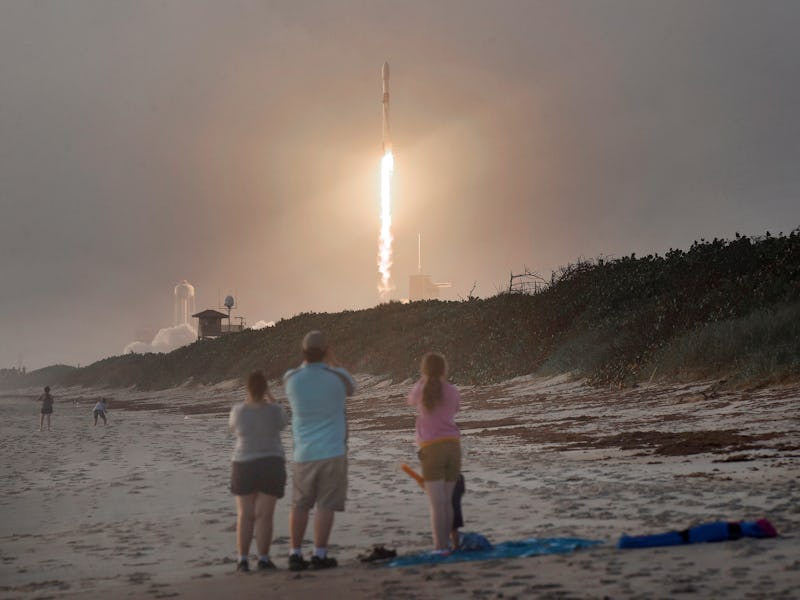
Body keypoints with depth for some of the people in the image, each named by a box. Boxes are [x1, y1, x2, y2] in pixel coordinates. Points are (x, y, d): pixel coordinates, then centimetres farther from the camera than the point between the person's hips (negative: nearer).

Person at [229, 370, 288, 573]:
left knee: (245, 515, 7)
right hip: (271, 466, -1)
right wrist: (270, 398, 17)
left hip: (244, 466, 1)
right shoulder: (275, 410, -9)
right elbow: (283, 423, 14)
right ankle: (263, 559, 0)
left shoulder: (239, 410, -8)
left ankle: (243, 559, 3)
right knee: (264, 515, 2)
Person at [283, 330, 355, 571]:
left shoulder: (290, 379, -3)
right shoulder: (337, 377, -9)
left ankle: (295, 554, 13)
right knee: (325, 506, 0)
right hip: (332, 452, -3)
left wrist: (311, 359, 19)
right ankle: (319, 555, -1)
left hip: (303, 454, 3)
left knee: (300, 505, 12)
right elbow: (351, 389, 16)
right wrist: (332, 363, 24)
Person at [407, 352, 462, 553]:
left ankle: (440, 546, -9)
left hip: (431, 449, -3)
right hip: (453, 446, 3)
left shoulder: (420, 390, 0)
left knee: (437, 502, -5)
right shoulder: (452, 391, 5)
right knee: (447, 500, 12)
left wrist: (424, 381, 26)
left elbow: (411, 400, 24)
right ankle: (445, 543, 14)